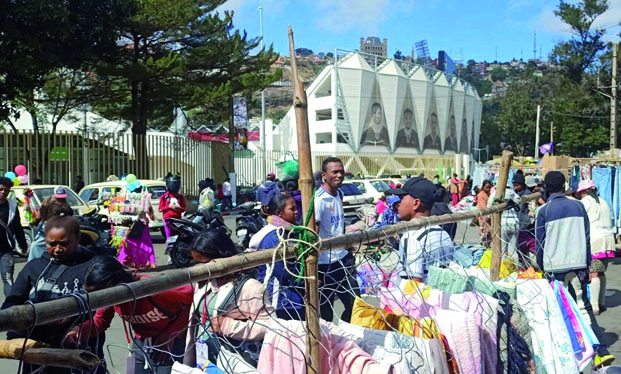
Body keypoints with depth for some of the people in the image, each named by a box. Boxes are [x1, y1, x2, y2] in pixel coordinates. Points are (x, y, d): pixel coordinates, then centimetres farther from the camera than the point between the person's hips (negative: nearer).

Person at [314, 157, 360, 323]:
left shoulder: (339, 193, 6)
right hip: (325, 263, -8)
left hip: (343, 257, 8)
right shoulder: (319, 200, -18)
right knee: (326, 310, 7)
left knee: (355, 303, 13)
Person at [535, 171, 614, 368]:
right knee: (585, 308, 11)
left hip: (555, 268, -3)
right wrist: (587, 266, 16)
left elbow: (540, 243, -2)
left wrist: (542, 268, 11)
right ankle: (602, 351, 3)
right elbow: (587, 238, 8)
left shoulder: (544, 211, -6)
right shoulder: (579, 206, 3)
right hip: (579, 265, 3)